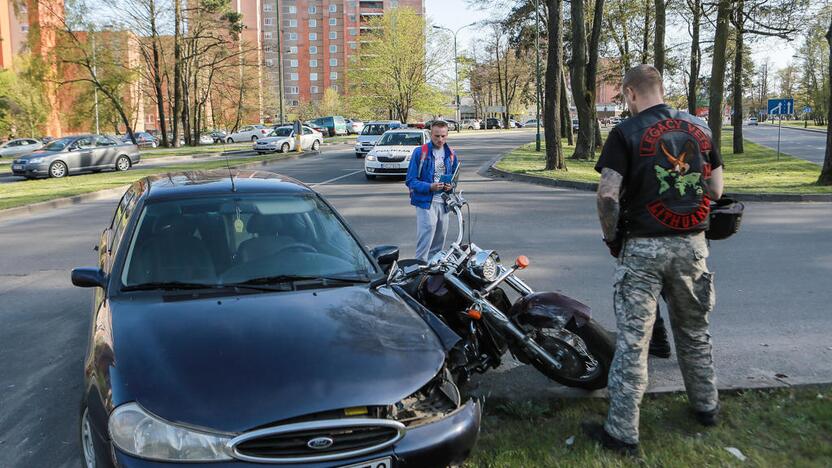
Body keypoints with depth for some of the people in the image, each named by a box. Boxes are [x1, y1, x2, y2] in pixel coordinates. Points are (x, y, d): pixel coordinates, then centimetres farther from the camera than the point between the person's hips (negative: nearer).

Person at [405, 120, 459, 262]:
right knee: (427, 231, -18)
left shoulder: (451, 154, 9)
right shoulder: (420, 152, -6)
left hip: (443, 202, 6)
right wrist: (430, 187, -23)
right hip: (425, 202, -5)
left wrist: (451, 186, -4)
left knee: (440, 240, 13)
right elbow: (410, 181, -7)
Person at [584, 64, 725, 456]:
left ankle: (622, 431, 6)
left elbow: (608, 193, -16)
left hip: (643, 247, -5)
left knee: (633, 338, 0)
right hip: (693, 243, 5)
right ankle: (706, 405, 38)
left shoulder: (626, 132, -9)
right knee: (694, 331, 22)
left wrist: (611, 237, -2)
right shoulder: (700, 128, 6)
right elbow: (716, 190, 8)